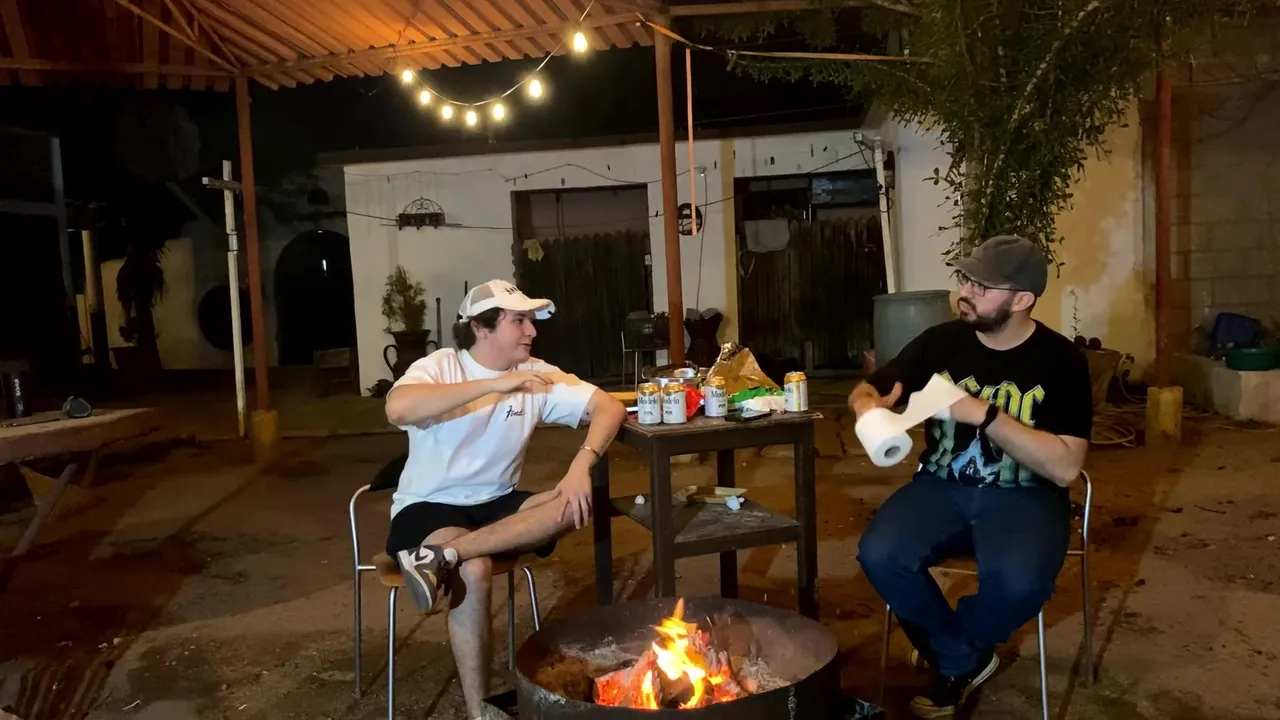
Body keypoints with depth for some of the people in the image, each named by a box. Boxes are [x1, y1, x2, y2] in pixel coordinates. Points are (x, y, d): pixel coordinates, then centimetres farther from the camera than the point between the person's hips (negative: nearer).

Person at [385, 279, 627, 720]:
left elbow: (610, 407, -7)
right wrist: (495, 384, -35)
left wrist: (581, 465, -27)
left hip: (496, 505, 5)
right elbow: (397, 409, -34)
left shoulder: (536, 374, -2)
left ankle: (439, 558, -30)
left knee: (574, 503, -23)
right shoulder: (440, 366, -12)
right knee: (474, 570, -34)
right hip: (429, 507, -4)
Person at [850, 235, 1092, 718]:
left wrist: (986, 415, -24)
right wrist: (867, 406, -16)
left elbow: (1065, 467, -16)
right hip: (942, 487, 3)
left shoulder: (1061, 360, -8)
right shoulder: (941, 341, 0)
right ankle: (964, 658, 2)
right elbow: (866, 391, 10)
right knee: (879, 555, -26)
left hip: (1024, 496, -2)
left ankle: (949, 650, 3)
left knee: (1019, 580, -34)